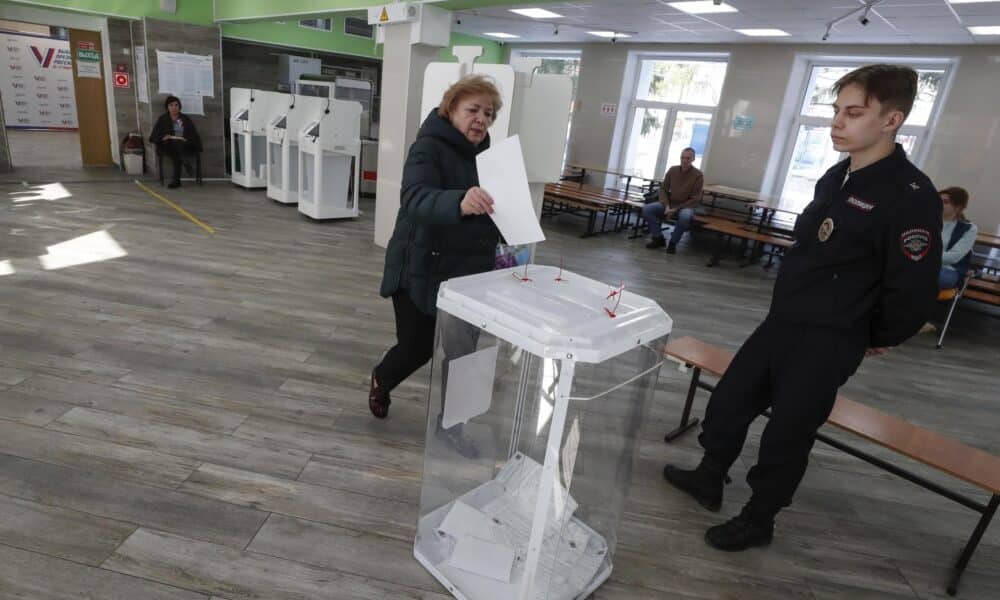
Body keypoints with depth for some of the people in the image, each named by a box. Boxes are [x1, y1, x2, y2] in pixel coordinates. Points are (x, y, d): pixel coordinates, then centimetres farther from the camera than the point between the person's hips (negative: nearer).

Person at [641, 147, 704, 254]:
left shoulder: (698, 175, -12)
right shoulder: (672, 170, -2)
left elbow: (695, 199, -13)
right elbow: (663, 189, 3)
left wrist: (676, 209, -20)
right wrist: (667, 206, -14)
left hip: (686, 206, -4)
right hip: (669, 203, 4)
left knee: (685, 216, -40)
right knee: (647, 209, -19)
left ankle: (673, 242, -16)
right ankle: (658, 238, -6)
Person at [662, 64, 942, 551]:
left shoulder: (910, 196, -18)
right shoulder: (837, 176, 7)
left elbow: (915, 292, -17)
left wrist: (875, 339, -2)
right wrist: (787, 311, 13)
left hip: (828, 345, -8)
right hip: (781, 322, 8)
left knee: (787, 434, 6)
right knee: (728, 401, 16)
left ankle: (758, 520, 29)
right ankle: (709, 480, 38)